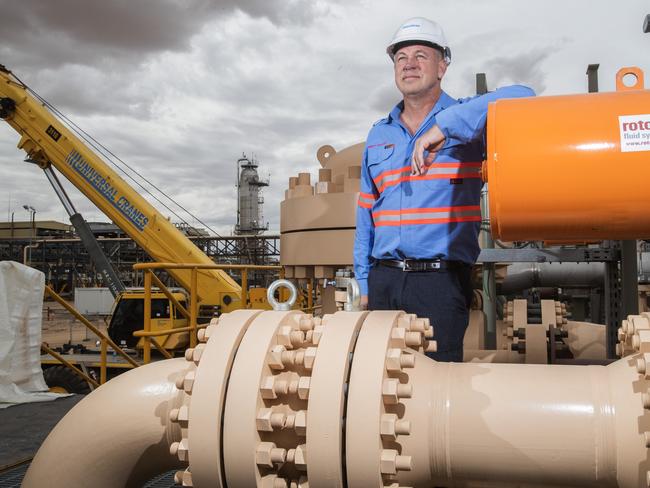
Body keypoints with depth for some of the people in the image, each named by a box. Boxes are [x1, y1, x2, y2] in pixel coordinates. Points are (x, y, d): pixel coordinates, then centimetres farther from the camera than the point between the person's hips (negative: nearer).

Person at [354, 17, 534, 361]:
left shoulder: (464, 120, 3)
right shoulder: (378, 135, 16)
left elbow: (521, 100, -18)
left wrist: (444, 126, -23)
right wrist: (364, 283, 12)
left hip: (442, 280, -4)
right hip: (384, 280, 4)